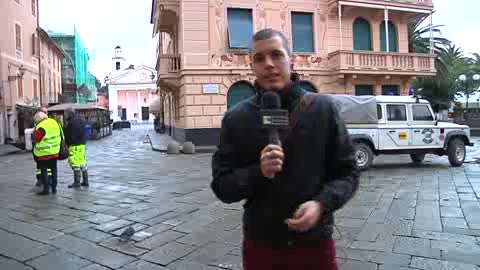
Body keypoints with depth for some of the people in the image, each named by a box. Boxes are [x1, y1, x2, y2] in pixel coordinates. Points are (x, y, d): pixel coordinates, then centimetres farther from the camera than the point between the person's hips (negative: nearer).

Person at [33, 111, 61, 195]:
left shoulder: (41, 127, -19)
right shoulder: (54, 122, 3)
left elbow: (36, 138, -14)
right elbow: (59, 135, 11)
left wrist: (35, 130, -2)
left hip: (44, 153, -7)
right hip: (55, 151, 7)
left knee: (44, 171, 4)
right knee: (53, 169, 14)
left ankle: (46, 189, 7)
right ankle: (54, 188, 20)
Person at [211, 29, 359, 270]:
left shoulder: (322, 108, -4)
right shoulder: (236, 118, -4)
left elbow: (346, 173, 0)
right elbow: (221, 185, -3)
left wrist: (322, 203, -18)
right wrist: (258, 173, -21)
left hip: (316, 243, 0)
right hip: (259, 245, 1)